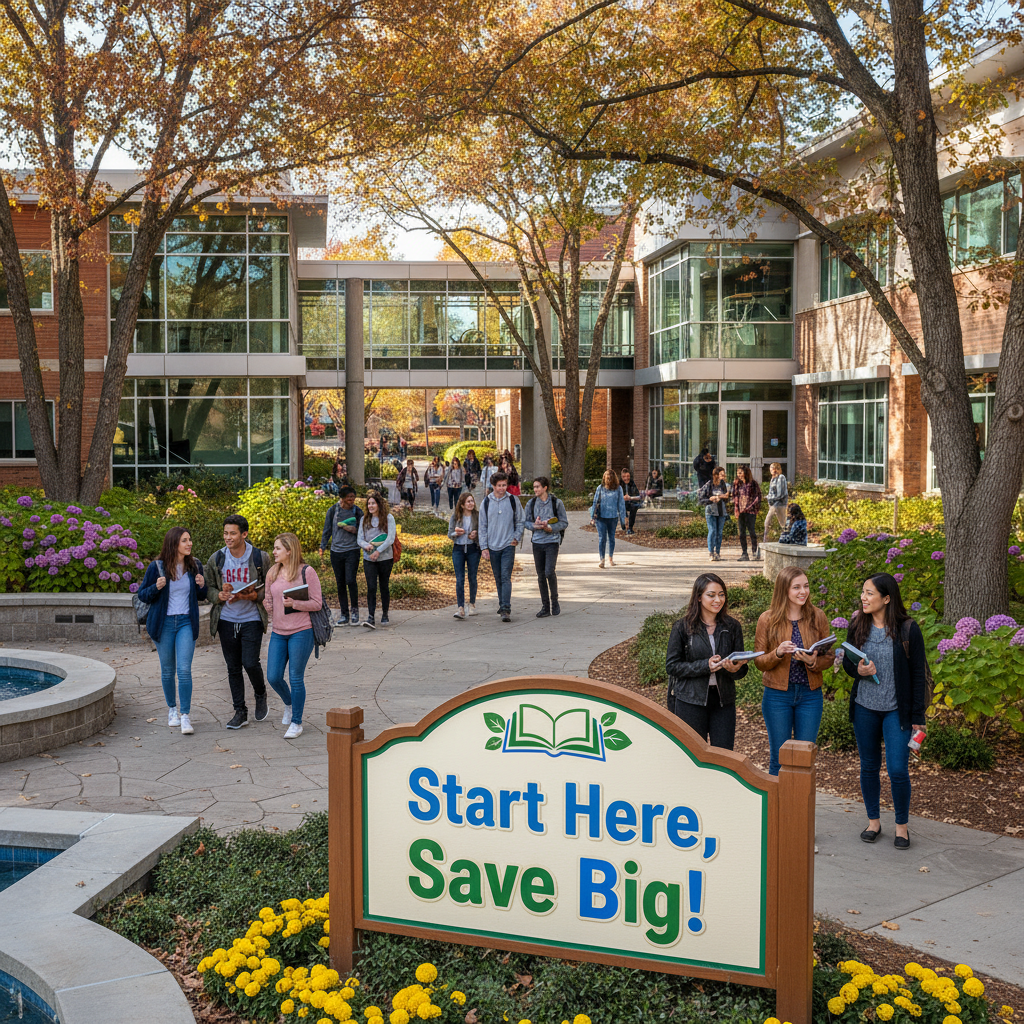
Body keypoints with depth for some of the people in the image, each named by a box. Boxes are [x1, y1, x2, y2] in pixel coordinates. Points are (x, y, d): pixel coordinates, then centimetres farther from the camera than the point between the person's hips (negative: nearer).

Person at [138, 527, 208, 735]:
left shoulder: (195, 567, 3)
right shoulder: (156, 567, -5)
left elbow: (202, 597, 14)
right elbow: (142, 595, -1)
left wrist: (201, 586, -8)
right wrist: (156, 587, -19)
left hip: (186, 623, 1)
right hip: (164, 623, -1)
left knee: (184, 669, -10)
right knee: (167, 670, 9)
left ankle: (185, 716, -6)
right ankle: (172, 710, 28)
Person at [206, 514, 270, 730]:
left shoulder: (261, 558, -6)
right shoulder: (216, 559, 2)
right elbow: (208, 588, 8)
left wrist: (251, 596, -19)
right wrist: (220, 596, -14)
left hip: (252, 619, -3)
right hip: (226, 620, 3)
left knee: (250, 662, -12)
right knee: (233, 668, 6)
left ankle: (260, 693, 20)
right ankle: (240, 712, 17)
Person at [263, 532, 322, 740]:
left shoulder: (307, 572, -7)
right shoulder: (272, 573, 9)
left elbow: (317, 603, -8)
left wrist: (294, 604, -21)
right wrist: (268, 605, -3)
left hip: (301, 632, -5)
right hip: (278, 633, 5)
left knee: (296, 678, -1)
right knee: (273, 677, 3)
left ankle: (296, 722, 13)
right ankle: (289, 704, 35)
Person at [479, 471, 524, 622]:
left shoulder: (513, 501, 1)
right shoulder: (486, 503, 4)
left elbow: (519, 521, 10)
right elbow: (482, 526, 6)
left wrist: (516, 537, -3)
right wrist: (484, 547, 1)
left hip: (508, 546, -2)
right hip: (492, 547, 2)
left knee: (506, 577, -12)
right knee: (498, 579, 11)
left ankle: (506, 609, -17)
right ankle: (502, 605, 25)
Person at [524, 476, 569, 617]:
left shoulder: (556, 503, -2)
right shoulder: (531, 503, 6)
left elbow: (564, 523, 0)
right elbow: (525, 522, 10)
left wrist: (550, 527, -15)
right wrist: (535, 525, -11)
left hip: (552, 542, -3)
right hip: (537, 542, 3)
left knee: (549, 572, -14)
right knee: (540, 575, 5)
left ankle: (555, 601, 8)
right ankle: (545, 607, 14)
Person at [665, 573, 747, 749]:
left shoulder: (732, 627, 6)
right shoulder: (682, 627, -3)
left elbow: (742, 670, 8)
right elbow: (672, 666, -5)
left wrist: (734, 669, -16)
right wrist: (705, 666, -17)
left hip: (724, 700, 2)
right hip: (690, 700, -2)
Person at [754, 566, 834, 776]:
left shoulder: (817, 617, 1)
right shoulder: (768, 619, -4)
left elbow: (828, 657, 4)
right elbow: (759, 662, -1)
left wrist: (812, 662, -17)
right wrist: (778, 653, -20)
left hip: (810, 695, 1)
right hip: (777, 695, -1)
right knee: (779, 758, 6)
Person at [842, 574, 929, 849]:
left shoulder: (908, 629, -9)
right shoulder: (858, 626, 2)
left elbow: (918, 673, -5)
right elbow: (847, 662, 13)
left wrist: (917, 715, -6)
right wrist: (858, 670, -11)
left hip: (897, 710, -4)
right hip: (864, 707, 4)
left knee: (898, 770, -6)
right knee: (869, 766, 11)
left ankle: (901, 826, 13)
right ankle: (873, 821, 27)